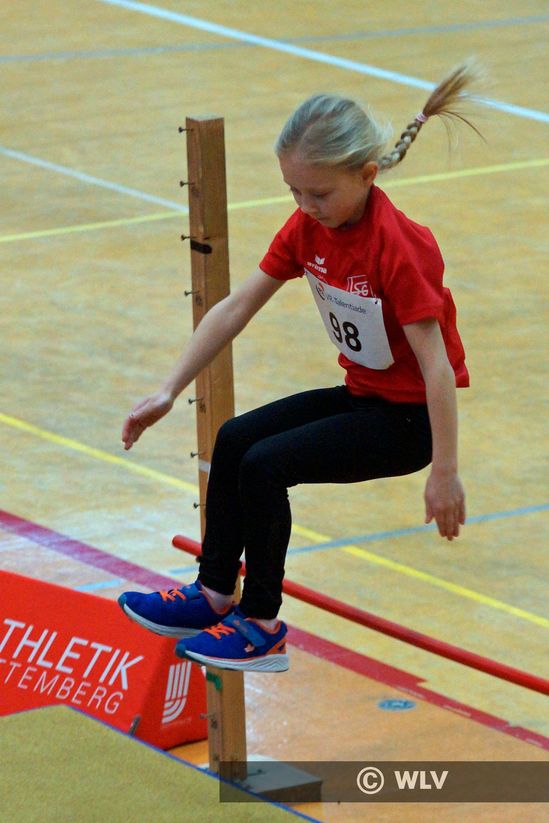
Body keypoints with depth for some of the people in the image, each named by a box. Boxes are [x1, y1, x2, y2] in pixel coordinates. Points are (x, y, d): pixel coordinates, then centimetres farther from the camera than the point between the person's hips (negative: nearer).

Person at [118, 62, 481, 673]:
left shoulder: (399, 249, -27)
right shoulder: (307, 228, -5)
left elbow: (437, 366, -27)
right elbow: (235, 309, -2)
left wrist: (444, 473, -26)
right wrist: (169, 391, -7)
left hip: (409, 416, -8)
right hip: (361, 393, 8)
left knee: (266, 463, -18)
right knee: (234, 439, 0)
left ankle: (262, 627, -7)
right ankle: (214, 595, 10)